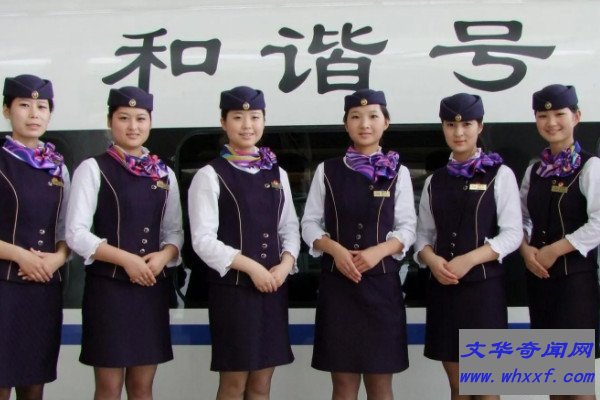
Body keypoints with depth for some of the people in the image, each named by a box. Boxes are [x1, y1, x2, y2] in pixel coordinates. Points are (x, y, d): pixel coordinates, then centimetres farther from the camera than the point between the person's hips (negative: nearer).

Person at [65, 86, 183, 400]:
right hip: (108, 286, -4)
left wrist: (163, 255, -10)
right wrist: (126, 259, -16)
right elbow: (76, 233, -9)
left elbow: (175, 231, 12)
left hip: (152, 287, 4)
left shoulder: (164, 174, 11)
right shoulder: (93, 169, -3)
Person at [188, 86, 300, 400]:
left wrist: (286, 263, -7)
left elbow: (290, 227, 12)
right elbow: (203, 240, -11)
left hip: (273, 286, 5)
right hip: (232, 287, -5)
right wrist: (251, 267, -16)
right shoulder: (210, 175, -5)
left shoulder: (277, 174, 12)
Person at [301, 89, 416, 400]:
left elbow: (407, 227, 2)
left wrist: (379, 251, -15)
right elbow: (310, 223, 4)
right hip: (337, 282, 0)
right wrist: (335, 249, -13)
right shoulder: (327, 171, 5)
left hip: (381, 283, 0)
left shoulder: (398, 173, 5)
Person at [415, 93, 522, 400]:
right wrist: (432, 260, -11)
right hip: (443, 287, 4)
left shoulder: (499, 175, 0)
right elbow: (424, 234, 10)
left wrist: (468, 260, -18)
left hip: (483, 286, -4)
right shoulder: (434, 181, 12)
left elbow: (512, 233, -6)